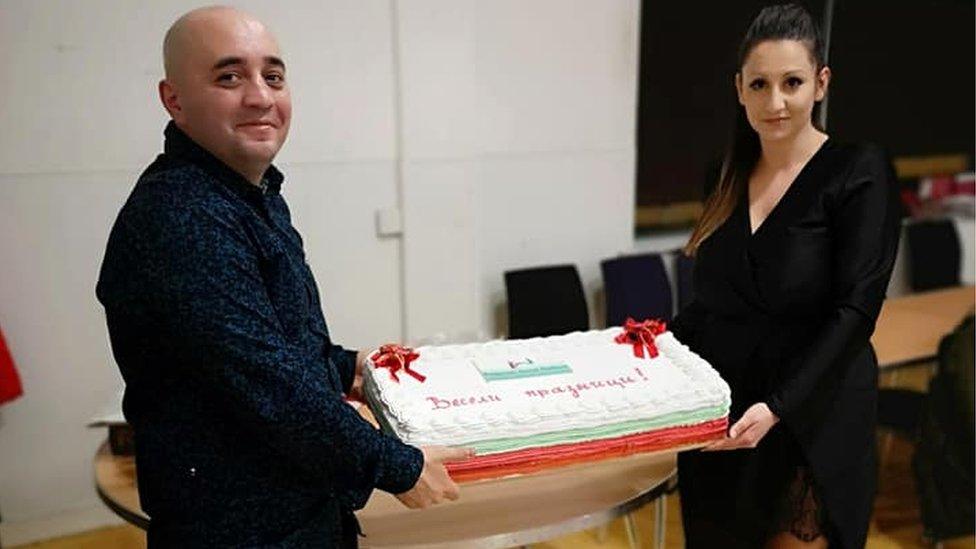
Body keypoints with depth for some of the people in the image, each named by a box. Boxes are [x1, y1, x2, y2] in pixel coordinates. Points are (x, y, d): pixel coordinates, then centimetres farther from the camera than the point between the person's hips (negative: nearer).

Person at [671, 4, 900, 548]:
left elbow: (855, 311, -17)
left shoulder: (859, 170, -10)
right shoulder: (734, 175, 6)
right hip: (718, 412, 5)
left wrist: (777, 408, -25)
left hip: (808, 419, -5)